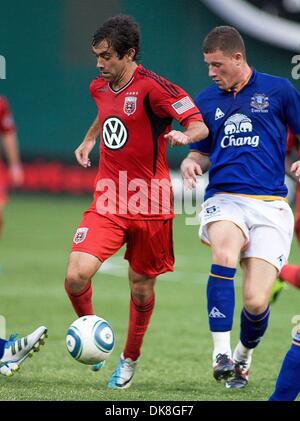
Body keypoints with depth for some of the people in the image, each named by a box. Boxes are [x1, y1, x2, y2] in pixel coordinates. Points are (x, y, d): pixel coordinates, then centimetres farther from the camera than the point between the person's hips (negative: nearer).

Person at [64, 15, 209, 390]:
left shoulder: (152, 87, -13)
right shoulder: (99, 87, 7)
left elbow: (200, 125, -17)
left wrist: (184, 136, -37)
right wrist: (89, 139, 25)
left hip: (149, 205, -4)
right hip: (107, 204, 4)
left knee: (141, 286, 9)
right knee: (76, 275, -17)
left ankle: (130, 360, 32)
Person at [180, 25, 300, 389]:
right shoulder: (205, 100, 14)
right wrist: (190, 163, 1)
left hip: (269, 204, -1)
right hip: (223, 198, 1)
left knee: (256, 302, -11)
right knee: (224, 253, -34)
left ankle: (244, 356, 23)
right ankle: (220, 353, -31)